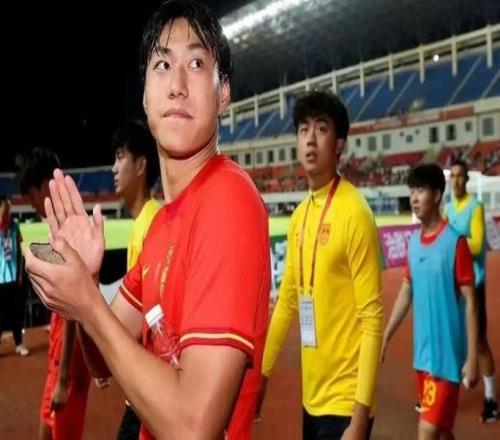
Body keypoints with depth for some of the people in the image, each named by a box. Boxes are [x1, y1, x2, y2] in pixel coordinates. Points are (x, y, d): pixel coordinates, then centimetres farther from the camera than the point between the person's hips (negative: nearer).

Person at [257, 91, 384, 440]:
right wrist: (262, 370, 15)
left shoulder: (355, 213, -16)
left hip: (344, 401, -7)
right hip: (311, 397, 7)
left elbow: (372, 317, -17)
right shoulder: (298, 216, 5)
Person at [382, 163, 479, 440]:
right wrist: (385, 338, 13)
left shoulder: (455, 242, -14)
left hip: (447, 354, -6)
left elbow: (470, 301, -12)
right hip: (422, 352, 7)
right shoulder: (414, 241, 5)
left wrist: (472, 358, -13)